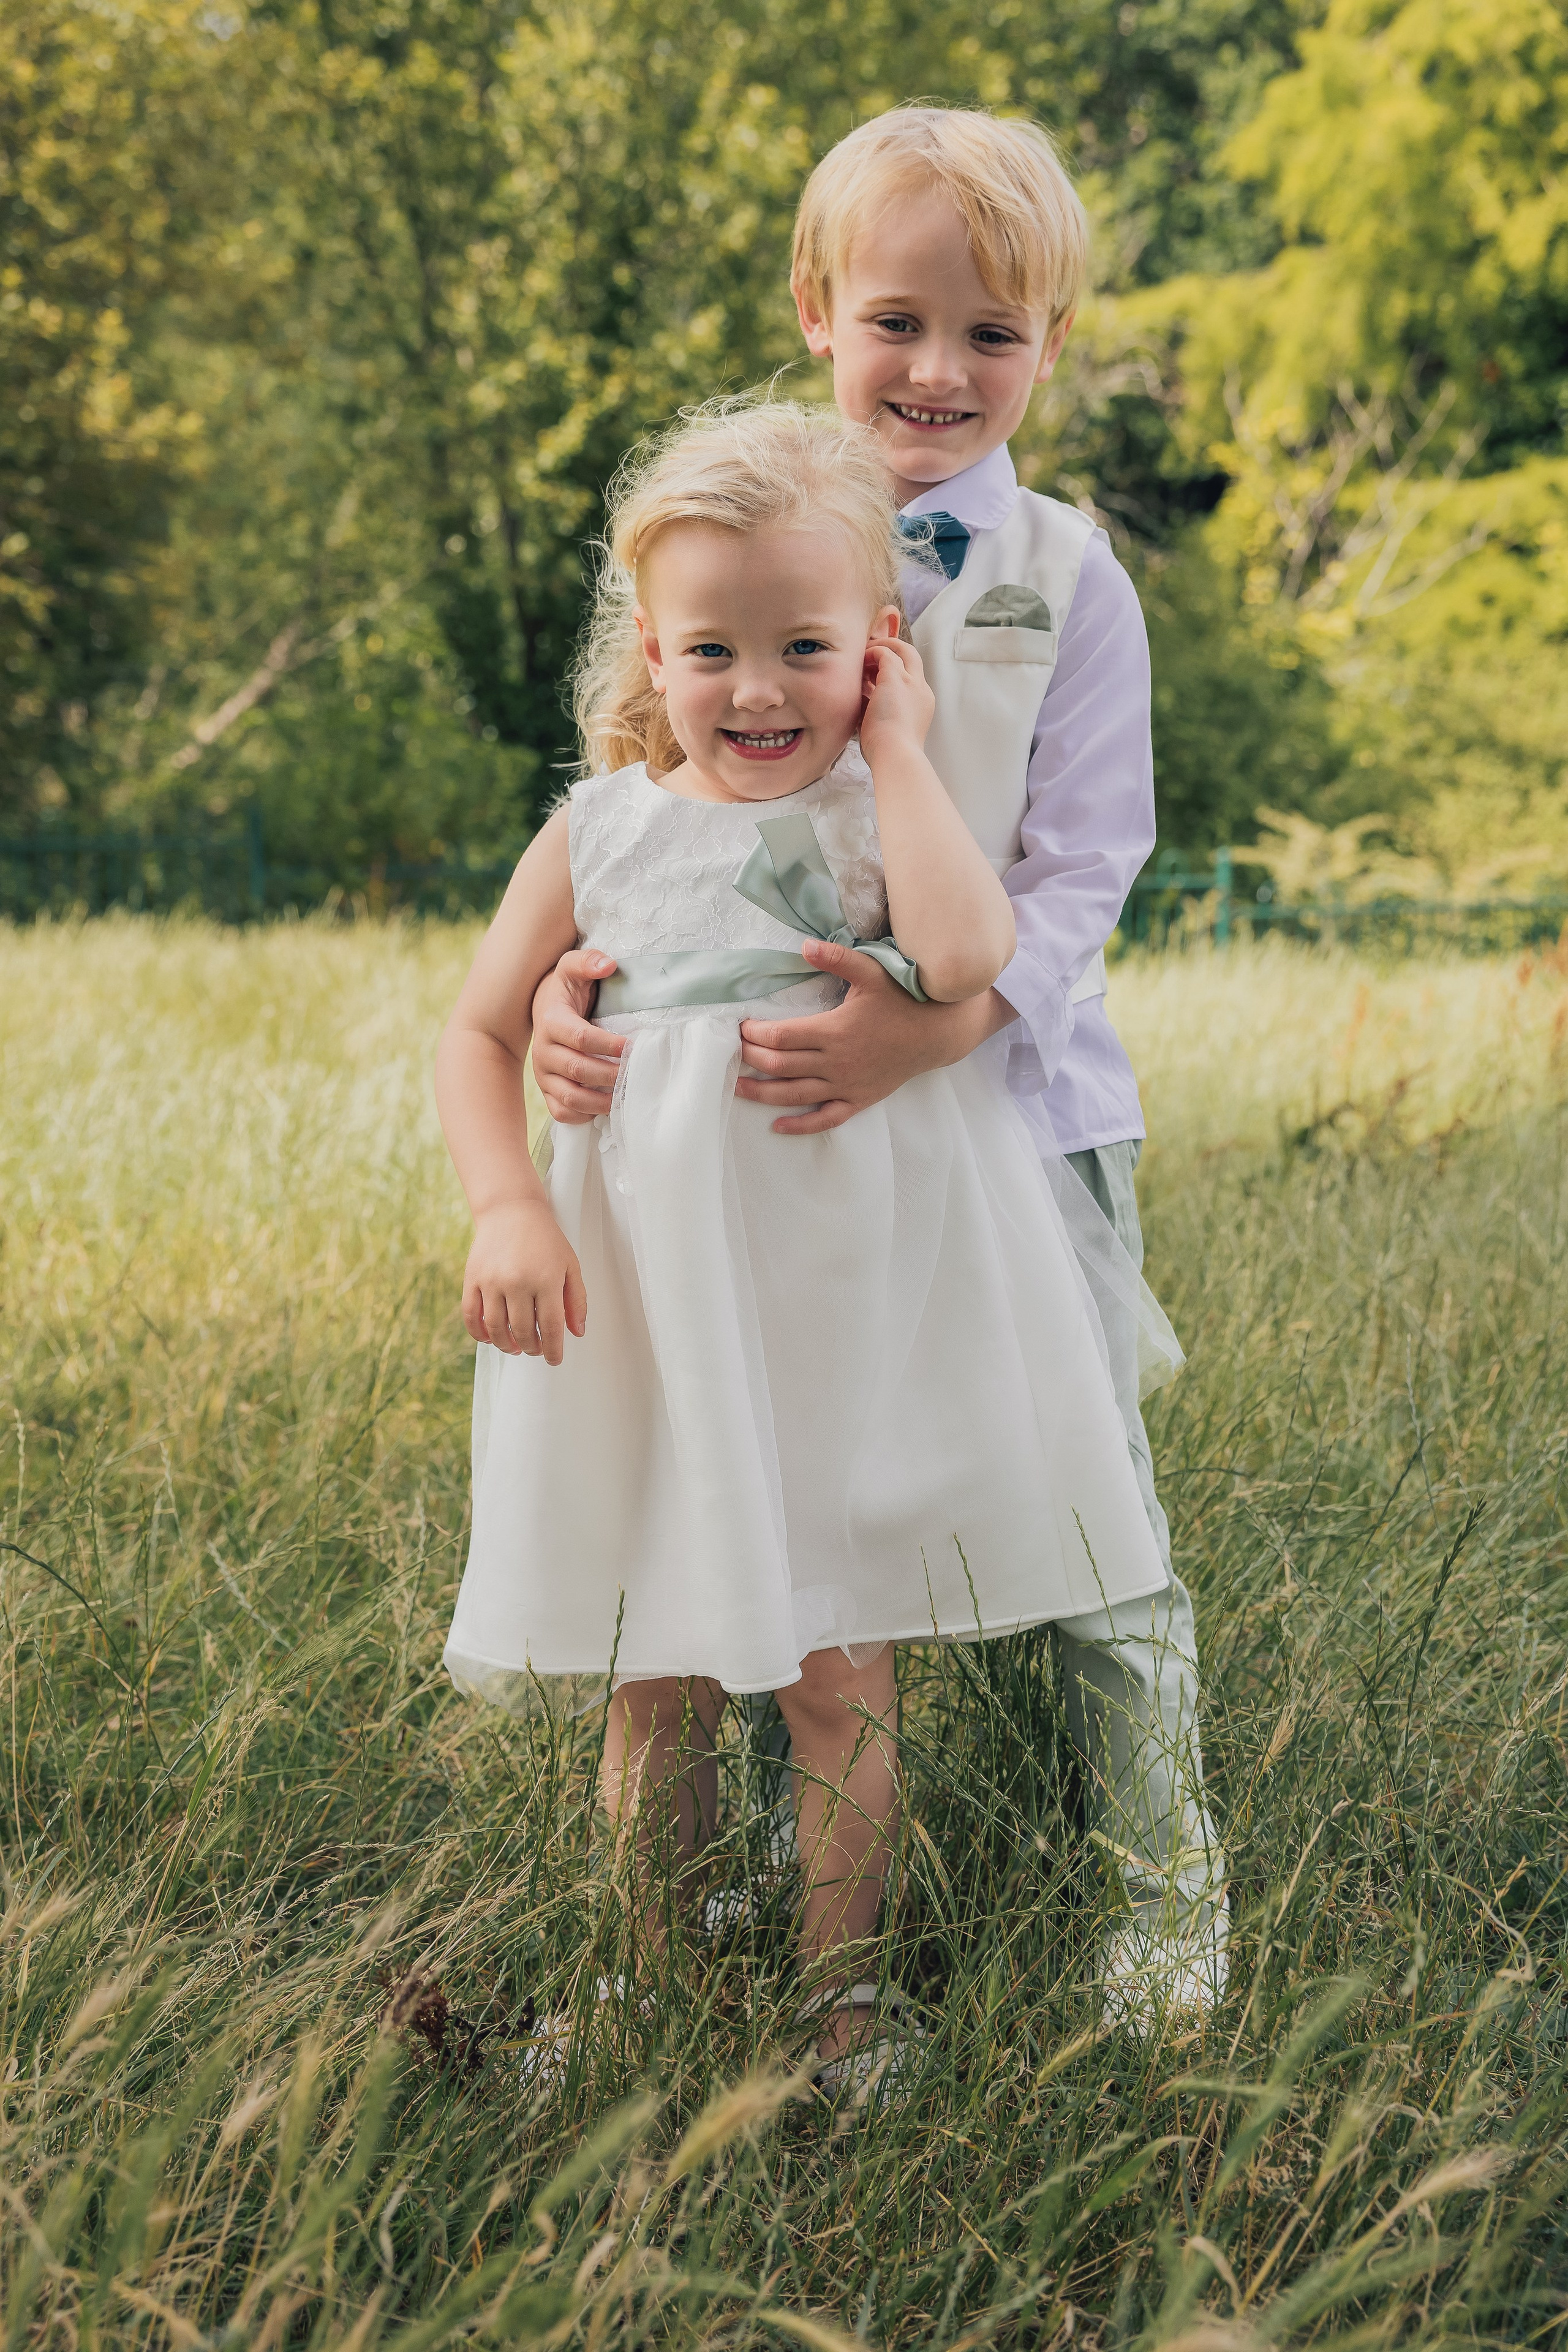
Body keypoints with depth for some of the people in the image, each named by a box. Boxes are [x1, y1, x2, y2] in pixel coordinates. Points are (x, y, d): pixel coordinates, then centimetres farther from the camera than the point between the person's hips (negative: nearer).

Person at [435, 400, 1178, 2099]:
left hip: (849, 1301, -2)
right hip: (648, 1296, 2)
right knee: (656, 1677, 12)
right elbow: (481, 1029, 8)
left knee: (838, 1672, 5)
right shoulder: (600, 834, 2)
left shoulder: (885, 817, -4)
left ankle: (837, 1979, 24)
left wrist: (897, 747, -15)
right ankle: (651, 1970, 29)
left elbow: (961, 956, -26)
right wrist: (506, 1209, -8)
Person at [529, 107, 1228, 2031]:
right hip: (780, 1106, 2)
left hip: (1018, 1100, -2)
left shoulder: (1066, 580, -3)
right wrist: (569, 985, -14)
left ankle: (1166, 1885, 19)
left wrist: (941, 1024, -26)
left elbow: (1080, 870, -8)